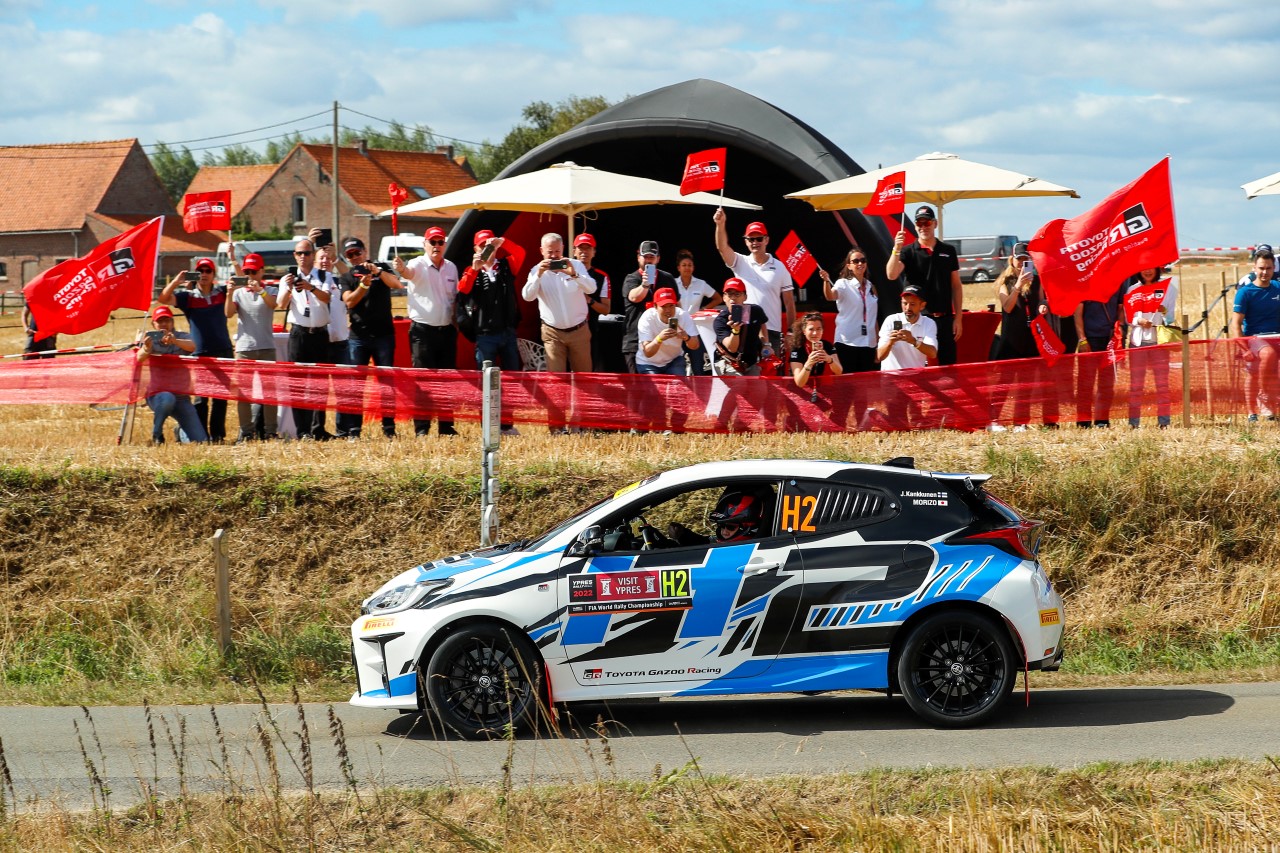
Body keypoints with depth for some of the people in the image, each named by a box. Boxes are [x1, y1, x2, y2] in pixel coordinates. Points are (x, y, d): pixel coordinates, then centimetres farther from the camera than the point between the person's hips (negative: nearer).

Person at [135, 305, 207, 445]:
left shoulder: (182, 337, 3)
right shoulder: (148, 339, 0)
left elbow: (192, 346, -21)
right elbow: (139, 358, -21)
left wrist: (174, 341, -44)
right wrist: (146, 348, -46)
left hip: (181, 395, 2)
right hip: (156, 394, -2)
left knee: (200, 441, -7)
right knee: (167, 398, -40)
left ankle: (181, 431, 30)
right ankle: (156, 435, -12)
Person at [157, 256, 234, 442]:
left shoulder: (222, 292, 8)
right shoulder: (187, 296, 1)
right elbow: (163, 299, -9)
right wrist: (176, 281, -22)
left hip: (224, 350, 2)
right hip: (201, 354, -2)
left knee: (221, 396, 6)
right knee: (201, 396, -1)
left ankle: (217, 434, 14)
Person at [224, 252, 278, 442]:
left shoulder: (269, 291, 6)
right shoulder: (239, 292, 9)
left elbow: (272, 304, -16)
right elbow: (229, 313, -4)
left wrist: (260, 290, -32)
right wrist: (230, 294, -18)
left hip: (266, 348, -1)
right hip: (244, 348, 1)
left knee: (268, 389, -1)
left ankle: (270, 431, 1)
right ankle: (246, 432, 4)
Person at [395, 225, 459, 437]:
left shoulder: (451, 267, 10)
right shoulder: (418, 265, -7)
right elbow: (409, 273, -30)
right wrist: (402, 269, -53)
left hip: (447, 330, 5)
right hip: (423, 330, -5)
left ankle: (446, 426, 17)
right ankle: (421, 429, -1)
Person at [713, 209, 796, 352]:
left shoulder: (779, 267, 5)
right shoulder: (740, 263, 5)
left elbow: (789, 302, 6)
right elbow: (722, 247, -14)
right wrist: (720, 224, -31)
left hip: (772, 331, 0)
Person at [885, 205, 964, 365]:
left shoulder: (948, 251, 9)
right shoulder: (908, 252, 2)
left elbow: (956, 286, 10)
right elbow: (891, 275, -14)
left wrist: (958, 317, 5)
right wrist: (896, 249, -26)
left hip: (944, 318, 2)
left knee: (948, 364, 5)